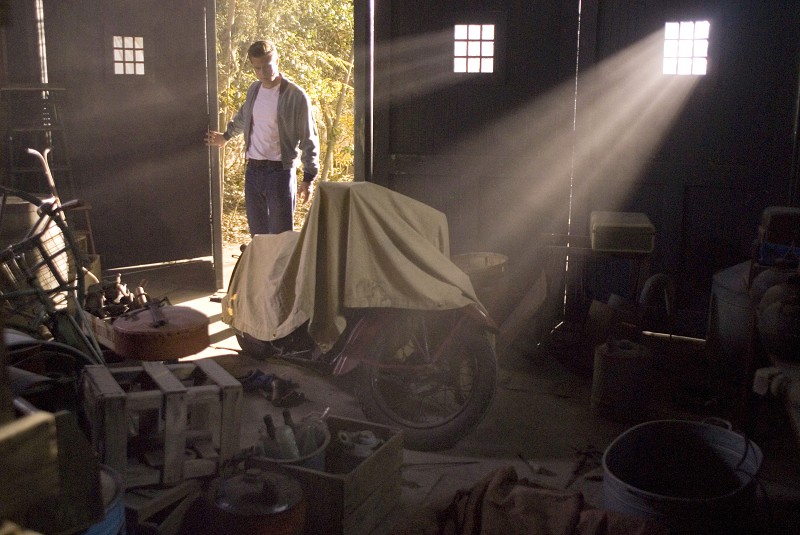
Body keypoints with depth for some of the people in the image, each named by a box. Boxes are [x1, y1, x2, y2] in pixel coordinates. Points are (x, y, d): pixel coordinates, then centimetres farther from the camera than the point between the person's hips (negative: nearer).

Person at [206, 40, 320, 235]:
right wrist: (226, 136, 44)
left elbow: (309, 139, -8)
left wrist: (308, 178, -13)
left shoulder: (295, 95, -10)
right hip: (253, 170, 6)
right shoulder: (254, 90, 8)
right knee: (257, 234, 11)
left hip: (280, 172, -6)